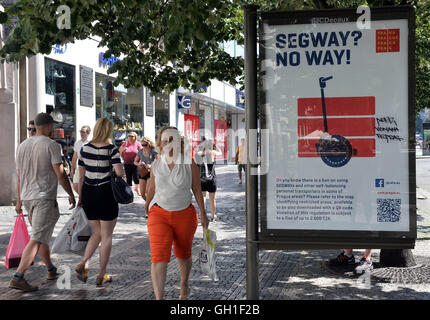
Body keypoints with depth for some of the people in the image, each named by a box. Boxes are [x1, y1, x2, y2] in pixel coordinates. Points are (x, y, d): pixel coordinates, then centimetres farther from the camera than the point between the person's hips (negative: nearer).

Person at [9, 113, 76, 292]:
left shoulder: (22, 146, 11)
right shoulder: (51, 145, -9)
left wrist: (19, 200, 22)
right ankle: (18, 277, -18)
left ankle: (51, 270, 33)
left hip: (27, 197, 8)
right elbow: (60, 174, -11)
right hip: (45, 198, -8)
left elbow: (19, 177, 15)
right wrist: (71, 194, 0)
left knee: (42, 235, 21)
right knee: (37, 239, -10)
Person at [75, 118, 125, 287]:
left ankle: (83, 264, 0)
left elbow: (81, 176, 6)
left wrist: (80, 197, 14)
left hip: (88, 192, 4)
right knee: (107, 236, 8)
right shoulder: (111, 149, -9)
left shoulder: (84, 148, 3)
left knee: (96, 233, 19)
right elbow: (120, 173, -19)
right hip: (106, 193, -4)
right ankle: (101, 276, 10)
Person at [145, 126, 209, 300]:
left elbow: (197, 190, 0)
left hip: (185, 215, 0)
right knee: (158, 257, -15)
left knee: (183, 254, 17)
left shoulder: (189, 164, -6)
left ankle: (184, 286, 45)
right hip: (159, 214, 0)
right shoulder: (156, 165, -1)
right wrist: (148, 203, 29)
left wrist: (203, 214, 3)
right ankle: (159, 298, -15)